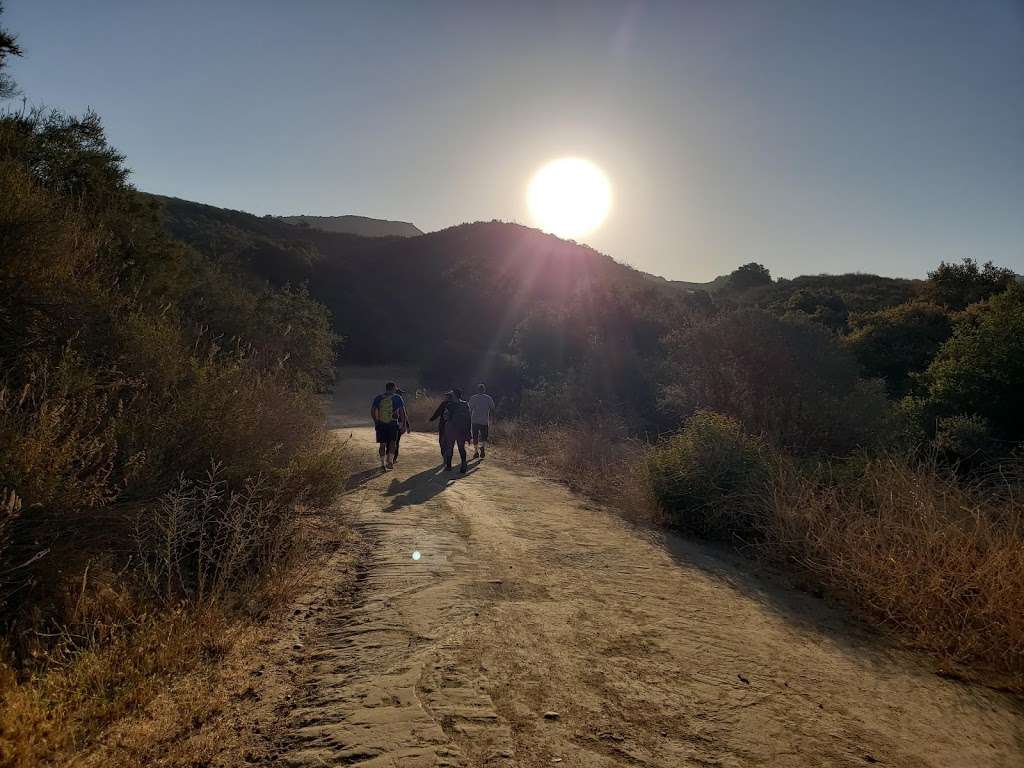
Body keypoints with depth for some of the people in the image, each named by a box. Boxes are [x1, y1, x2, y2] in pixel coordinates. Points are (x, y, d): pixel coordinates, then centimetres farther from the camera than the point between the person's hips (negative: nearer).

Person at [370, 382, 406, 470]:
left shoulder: (378, 398, 8)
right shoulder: (397, 398, 2)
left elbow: (372, 411, 4)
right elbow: (402, 411, -4)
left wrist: (376, 421, 13)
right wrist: (402, 422, 5)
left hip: (380, 424, 2)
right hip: (393, 424, -2)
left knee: (382, 444, 10)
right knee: (393, 442, 10)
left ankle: (382, 464, 11)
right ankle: (390, 460, -6)